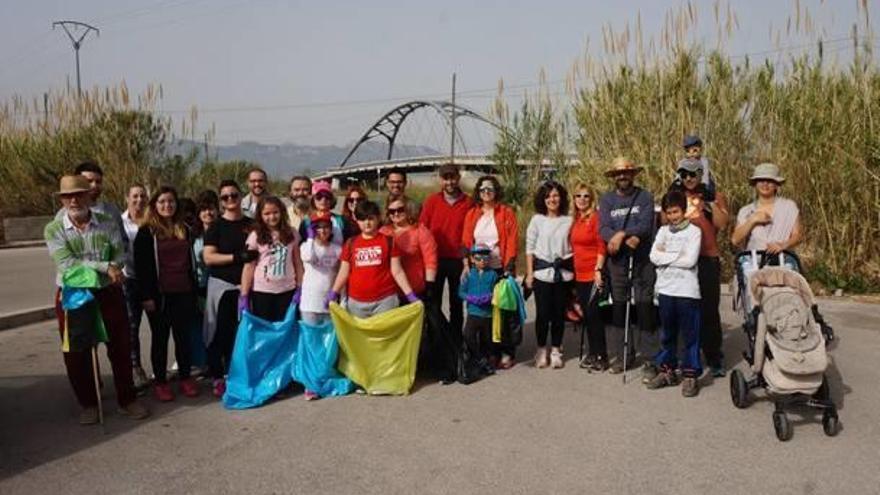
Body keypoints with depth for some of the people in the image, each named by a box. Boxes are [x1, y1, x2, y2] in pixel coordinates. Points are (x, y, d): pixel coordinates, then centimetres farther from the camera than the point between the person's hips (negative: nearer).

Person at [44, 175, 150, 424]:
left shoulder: (108, 223, -1)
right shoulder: (54, 230, -5)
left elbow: (121, 255, -7)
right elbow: (66, 263, -18)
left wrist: (100, 268, -23)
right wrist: (105, 267, -24)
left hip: (108, 294, 1)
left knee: (121, 348, 7)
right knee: (77, 353, 8)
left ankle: (127, 399, 23)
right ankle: (88, 404, 26)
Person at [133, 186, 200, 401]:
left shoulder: (184, 230, 11)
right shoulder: (147, 232, -3)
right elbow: (141, 266, -7)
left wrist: (194, 291, 12)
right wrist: (146, 296, -13)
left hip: (183, 294, 4)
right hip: (159, 295, -4)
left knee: (184, 336, 9)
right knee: (160, 338, 6)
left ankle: (185, 377, 20)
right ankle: (160, 381, 16)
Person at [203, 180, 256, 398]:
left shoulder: (251, 224, 10)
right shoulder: (216, 226, 1)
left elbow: (258, 251, 22)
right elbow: (208, 257, -8)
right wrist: (237, 257, -17)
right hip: (222, 285, -3)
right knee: (220, 333, 0)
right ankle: (217, 378, 12)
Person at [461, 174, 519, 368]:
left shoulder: (506, 212, 1)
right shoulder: (472, 214, 8)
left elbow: (512, 241, -5)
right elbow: (466, 241, 6)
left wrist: (509, 267, -12)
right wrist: (467, 265, -5)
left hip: (500, 269, -2)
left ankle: (506, 353, 10)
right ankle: (489, 351, 15)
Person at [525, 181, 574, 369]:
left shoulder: (568, 220, 3)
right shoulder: (537, 219, 1)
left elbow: (572, 246, 7)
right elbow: (530, 247, 2)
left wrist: (573, 270, 1)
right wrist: (529, 273, -2)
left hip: (563, 272, 1)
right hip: (542, 271, -1)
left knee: (559, 313, 6)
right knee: (543, 313, 0)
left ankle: (556, 350, 21)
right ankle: (541, 350, 18)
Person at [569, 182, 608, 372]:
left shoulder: (595, 217, -8)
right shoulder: (575, 220, 12)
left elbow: (601, 246, -12)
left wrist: (598, 270, -17)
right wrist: (573, 270, 13)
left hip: (593, 274, -7)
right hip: (579, 274, 7)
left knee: (593, 314, -5)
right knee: (586, 314, 12)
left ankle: (602, 356, 5)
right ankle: (592, 352, 23)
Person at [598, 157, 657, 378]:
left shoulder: (645, 197, 2)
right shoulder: (606, 199, 7)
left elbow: (646, 226, -11)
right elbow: (603, 228, -6)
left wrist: (621, 234, -20)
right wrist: (628, 239, -22)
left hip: (642, 260, -2)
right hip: (618, 261, 3)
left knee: (645, 309, -4)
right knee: (619, 308, 8)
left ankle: (649, 359, 1)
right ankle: (621, 355, 18)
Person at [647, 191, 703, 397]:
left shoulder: (693, 231, -2)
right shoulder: (663, 231, 10)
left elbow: (690, 260, -13)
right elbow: (654, 257, -1)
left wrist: (665, 256, -6)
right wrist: (677, 256, -8)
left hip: (687, 291, -4)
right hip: (666, 289, 4)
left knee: (690, 335, 1)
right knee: (667, 334, 13)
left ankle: (690, 375, 9)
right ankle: (667, 370, 23)